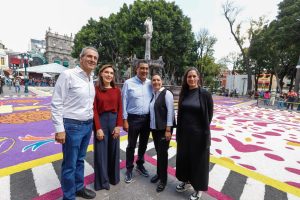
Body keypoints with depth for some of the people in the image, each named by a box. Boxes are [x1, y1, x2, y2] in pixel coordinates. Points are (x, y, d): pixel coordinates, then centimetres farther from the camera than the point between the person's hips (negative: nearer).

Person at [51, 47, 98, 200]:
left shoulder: (91, 79, 8)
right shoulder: (68, 75, -12)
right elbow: (56, 104, -13)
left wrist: (91, 122, 14)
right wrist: (59, 129, -16)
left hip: (88, 125, 7)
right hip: (72, 126, -7)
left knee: (80, 160, 22)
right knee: (69, 165, 9)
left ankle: (79, 188, 41)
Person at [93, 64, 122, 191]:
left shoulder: (117, 90, 3)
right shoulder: (95, 89, -5)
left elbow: (120, 109, 2)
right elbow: (94, 110, -8)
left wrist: (118, 126, -5)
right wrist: (98, 128, -12)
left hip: (114, 121, 3)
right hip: (101, 121, -2)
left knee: (114, 151, 15)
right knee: (101, 152, 9)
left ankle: (114, 177, 36)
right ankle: (102, 181, 29)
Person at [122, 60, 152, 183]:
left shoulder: (150, 84, 2)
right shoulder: (128, 83, -7)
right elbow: (124, 102, -6)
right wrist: (124, 120, -8)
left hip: (147, 118, 4)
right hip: (133, 118, -3)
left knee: (143, 144, 19)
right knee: (131, 145, 10)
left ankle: (140, 165, 41)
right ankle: (129, 169, 31)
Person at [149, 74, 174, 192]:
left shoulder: (166, 93, -10)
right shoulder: (153, 94, 9)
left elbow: (170, 111, -15)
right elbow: (152, 111, 12)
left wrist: (168, 130, -18)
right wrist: (151, 127, 10)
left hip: (163, 128, -6)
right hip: (154, 128, 6)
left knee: (162, 153, 4)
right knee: (158, 152, 18)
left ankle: (163, 179, 23)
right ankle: (159, 173, 38)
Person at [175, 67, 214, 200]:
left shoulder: (205, 94, -11)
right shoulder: (183, 94, 2)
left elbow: (209, 115, -6)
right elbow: (180, 114, 6)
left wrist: (204, 132, -1)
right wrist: (178, 132, 6)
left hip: (199, 134, -5)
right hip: (184, 133, 5)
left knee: (198, 160, 12)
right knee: (183, 157, 19)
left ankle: (199, 188, 35)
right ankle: (186, 181, 44)